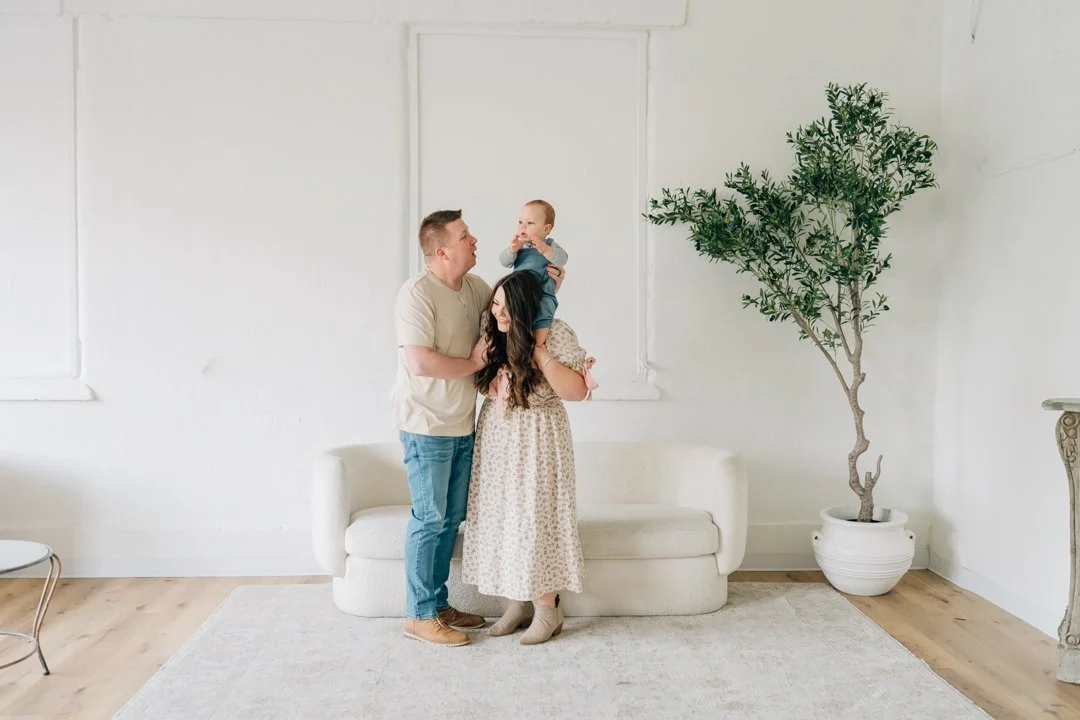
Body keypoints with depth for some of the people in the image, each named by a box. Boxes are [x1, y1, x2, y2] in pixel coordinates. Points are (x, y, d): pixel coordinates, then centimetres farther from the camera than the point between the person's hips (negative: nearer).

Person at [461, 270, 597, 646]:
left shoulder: (556, 334, -13)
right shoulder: (493, 335, 3)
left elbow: (577, 391, -17)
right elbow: (483, 383, 13)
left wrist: (539, 352, -22)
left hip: (536, 442, -6)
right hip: (495, 439, 6)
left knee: (535, 519, -3)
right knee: (503, 519, 9)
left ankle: (548, 609, 11)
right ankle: (518, 602, 22)